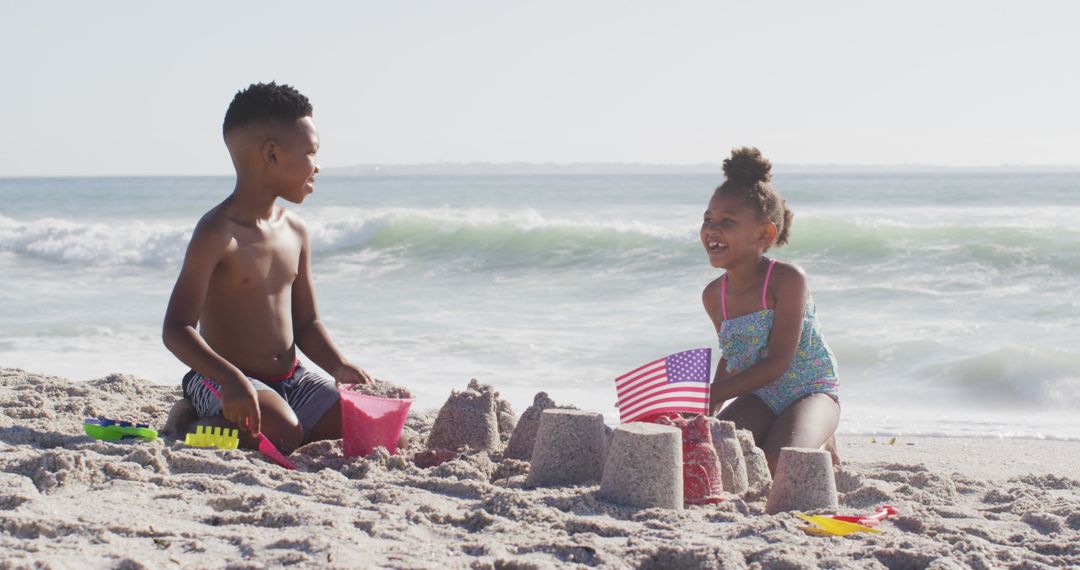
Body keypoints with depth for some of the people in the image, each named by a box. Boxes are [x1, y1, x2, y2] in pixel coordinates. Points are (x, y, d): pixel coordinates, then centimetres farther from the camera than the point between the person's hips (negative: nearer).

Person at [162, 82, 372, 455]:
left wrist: (339, 365, -4)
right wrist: (230, 379, -36)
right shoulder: (217, 232, -16)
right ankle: (191, 423, -3)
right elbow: (176, 330, -22)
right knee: (282, 434, -33)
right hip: (223, 381, -8)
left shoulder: (295, 232, 8)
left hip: (291, 379, 8)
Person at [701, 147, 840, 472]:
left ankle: (821, 446, 6)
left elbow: (777, 362, -23)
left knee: (779, 466, -32)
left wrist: (711, 395, -27)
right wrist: (709, 412, 10)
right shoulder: (714, 296, 0)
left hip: (810, 390, -5)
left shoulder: (787, 280, -19)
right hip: (760, 398, 5)